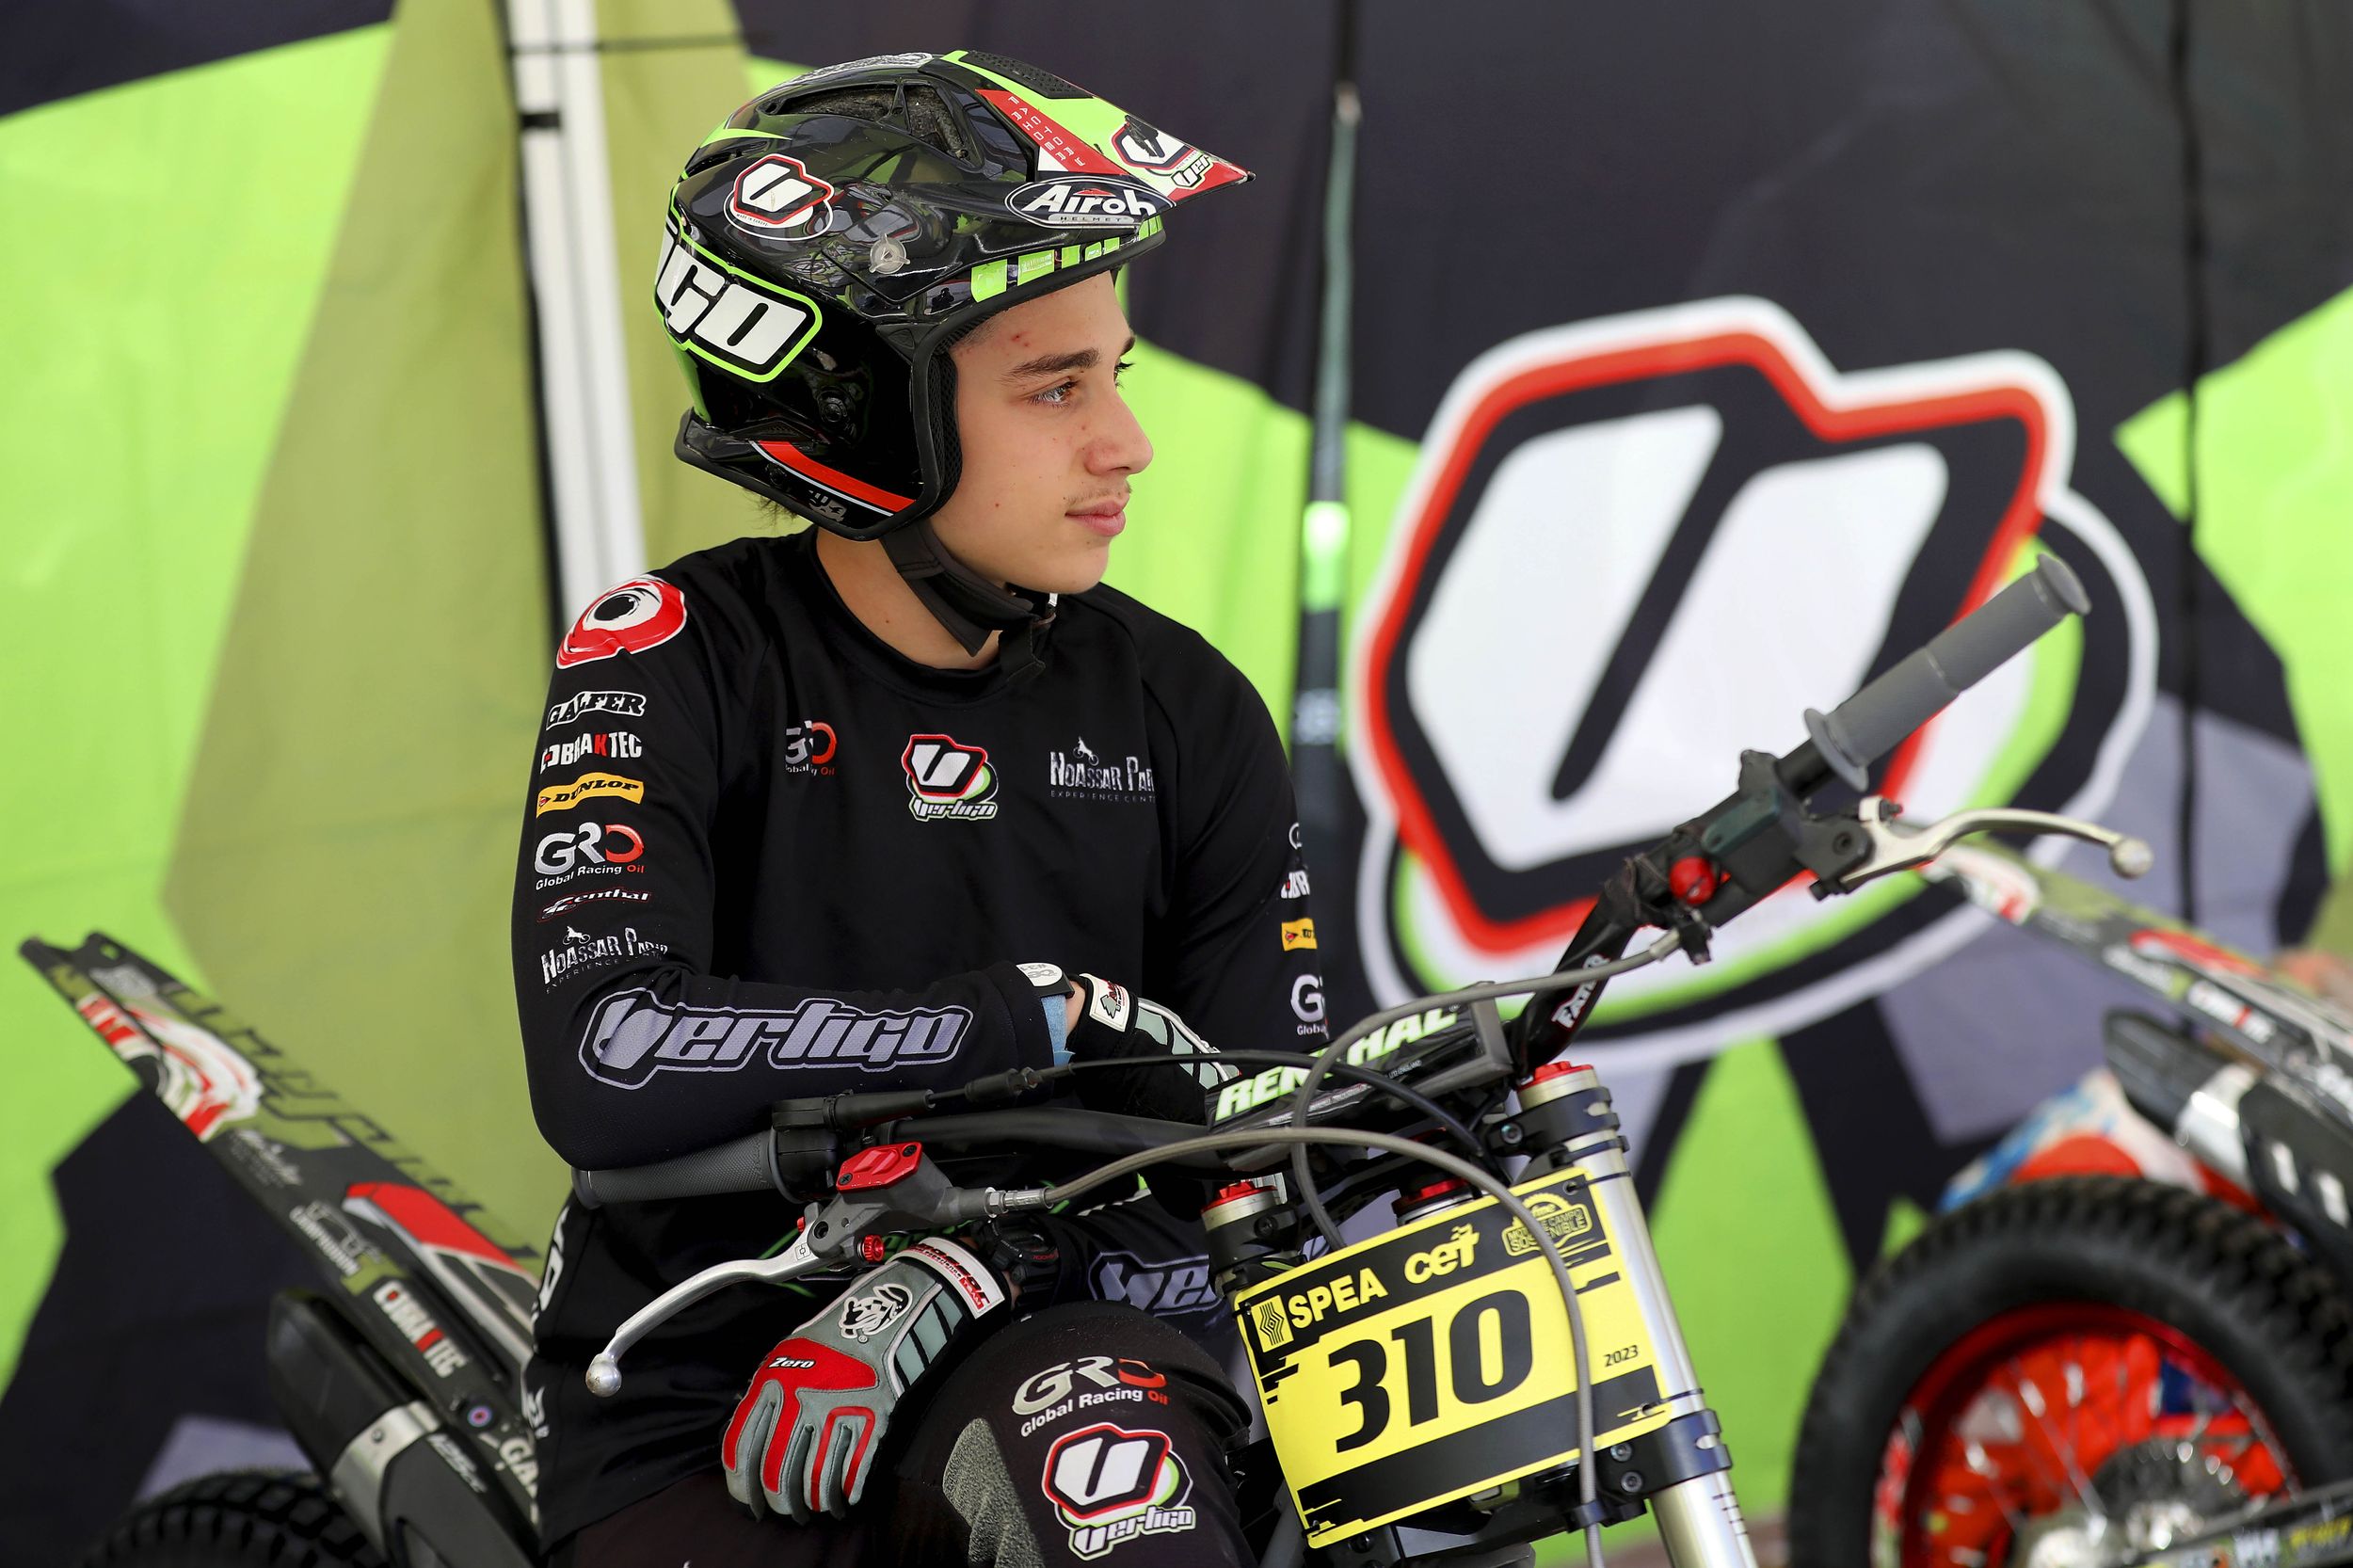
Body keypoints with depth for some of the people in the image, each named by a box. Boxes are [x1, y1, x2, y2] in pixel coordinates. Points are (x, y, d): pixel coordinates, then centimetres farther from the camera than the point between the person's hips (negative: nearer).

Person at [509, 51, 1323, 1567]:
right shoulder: (676, 661, -2)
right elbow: (607, 1066, -19)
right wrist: (1035, 1015, -19)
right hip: (688, 1392, -1)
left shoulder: (1186, 715, 6)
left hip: (1048, 1336, 1)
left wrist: (968, 1280, -14)